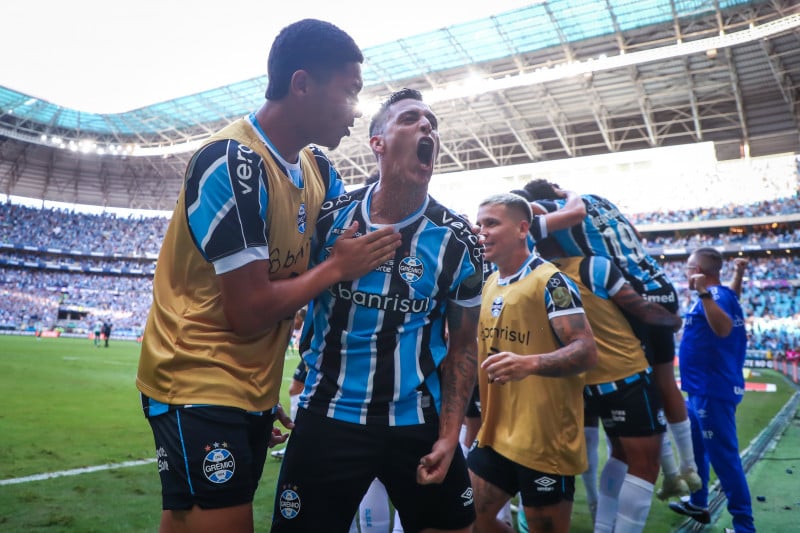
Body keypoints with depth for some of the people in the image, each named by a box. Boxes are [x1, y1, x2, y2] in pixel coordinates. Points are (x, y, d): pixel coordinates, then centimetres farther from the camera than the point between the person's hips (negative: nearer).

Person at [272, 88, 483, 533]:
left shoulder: (457, 241, -5)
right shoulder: (329, 218, -6)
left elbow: (463, 346, 1)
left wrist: (449, 436, -5)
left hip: (419, 423, 1)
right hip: (329, 417, 0)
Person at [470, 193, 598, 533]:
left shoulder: (549, 281, -14)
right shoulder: (490, 283, 10)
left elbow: (587, 351, -22)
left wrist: (529, 363, -37)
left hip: (545, 441, -7)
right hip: (495, 434, 8)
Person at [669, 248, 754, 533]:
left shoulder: (717, 295, -18)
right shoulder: (716, 296, 12)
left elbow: (724, 328, -37)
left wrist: (704, 293, -41)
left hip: (712, 391, -11)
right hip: (702, 389, 11)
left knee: (723, 455, -5)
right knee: (695, 448, 22)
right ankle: (698, 504, 36)